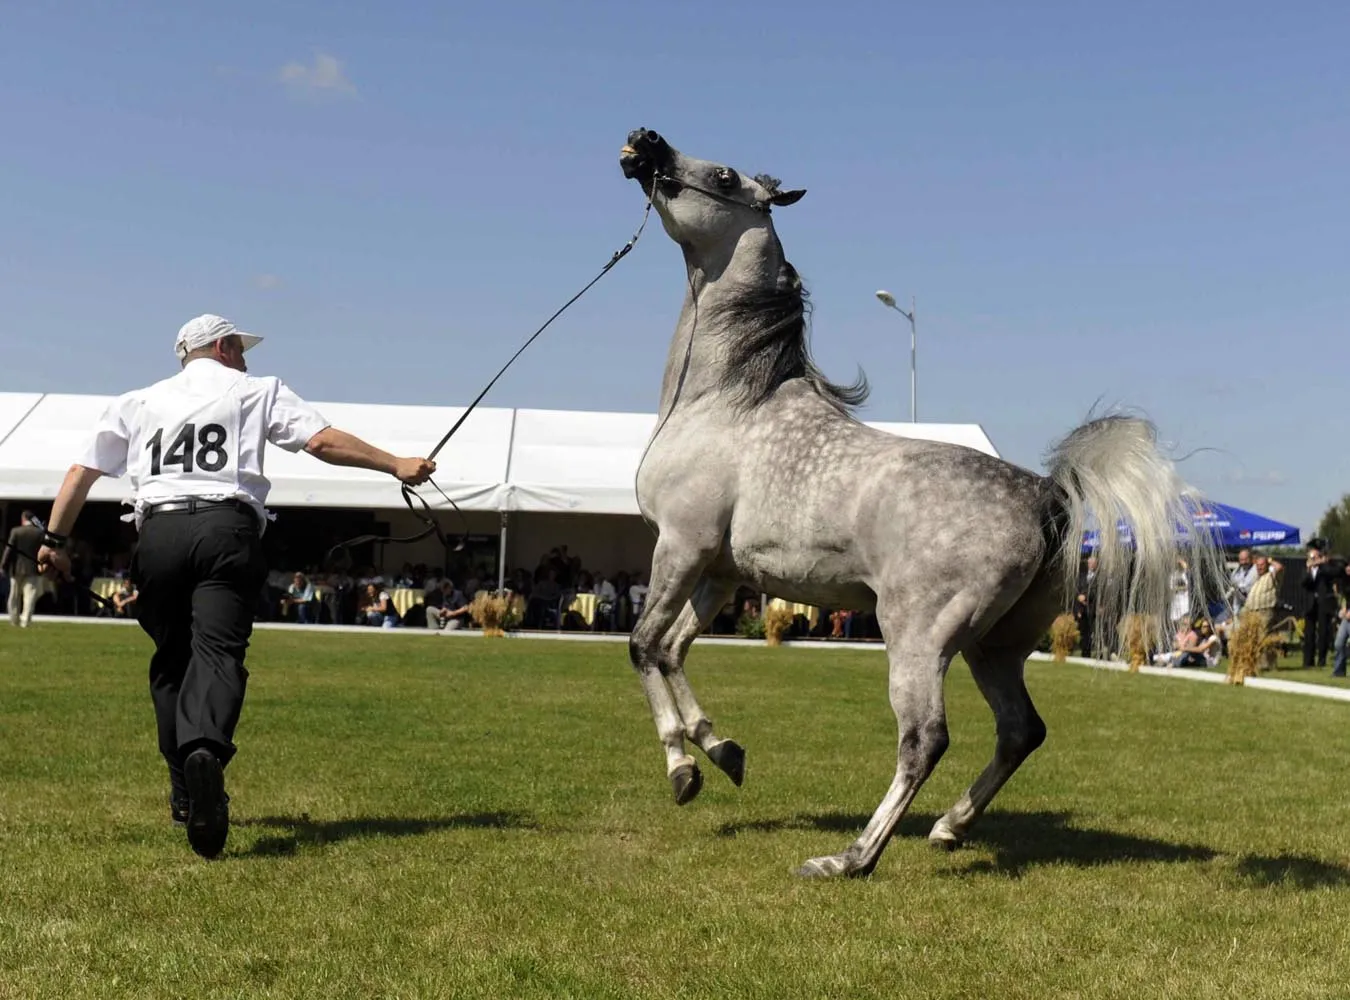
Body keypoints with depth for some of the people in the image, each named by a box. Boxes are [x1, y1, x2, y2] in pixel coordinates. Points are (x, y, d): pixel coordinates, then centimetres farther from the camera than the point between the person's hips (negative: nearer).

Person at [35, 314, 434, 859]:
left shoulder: (138, 401, 26)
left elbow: (82, 471, 20)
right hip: (226, 528, -3)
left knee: (171, 659, 15)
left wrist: (55, 539, 23)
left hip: (158, 533, 3)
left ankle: (185, 792, 16)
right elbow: (323, 441, 3)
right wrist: (395, 464, 7)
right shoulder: (257, 391, 17)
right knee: (218, 651, -13)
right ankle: (206, 750, -42)